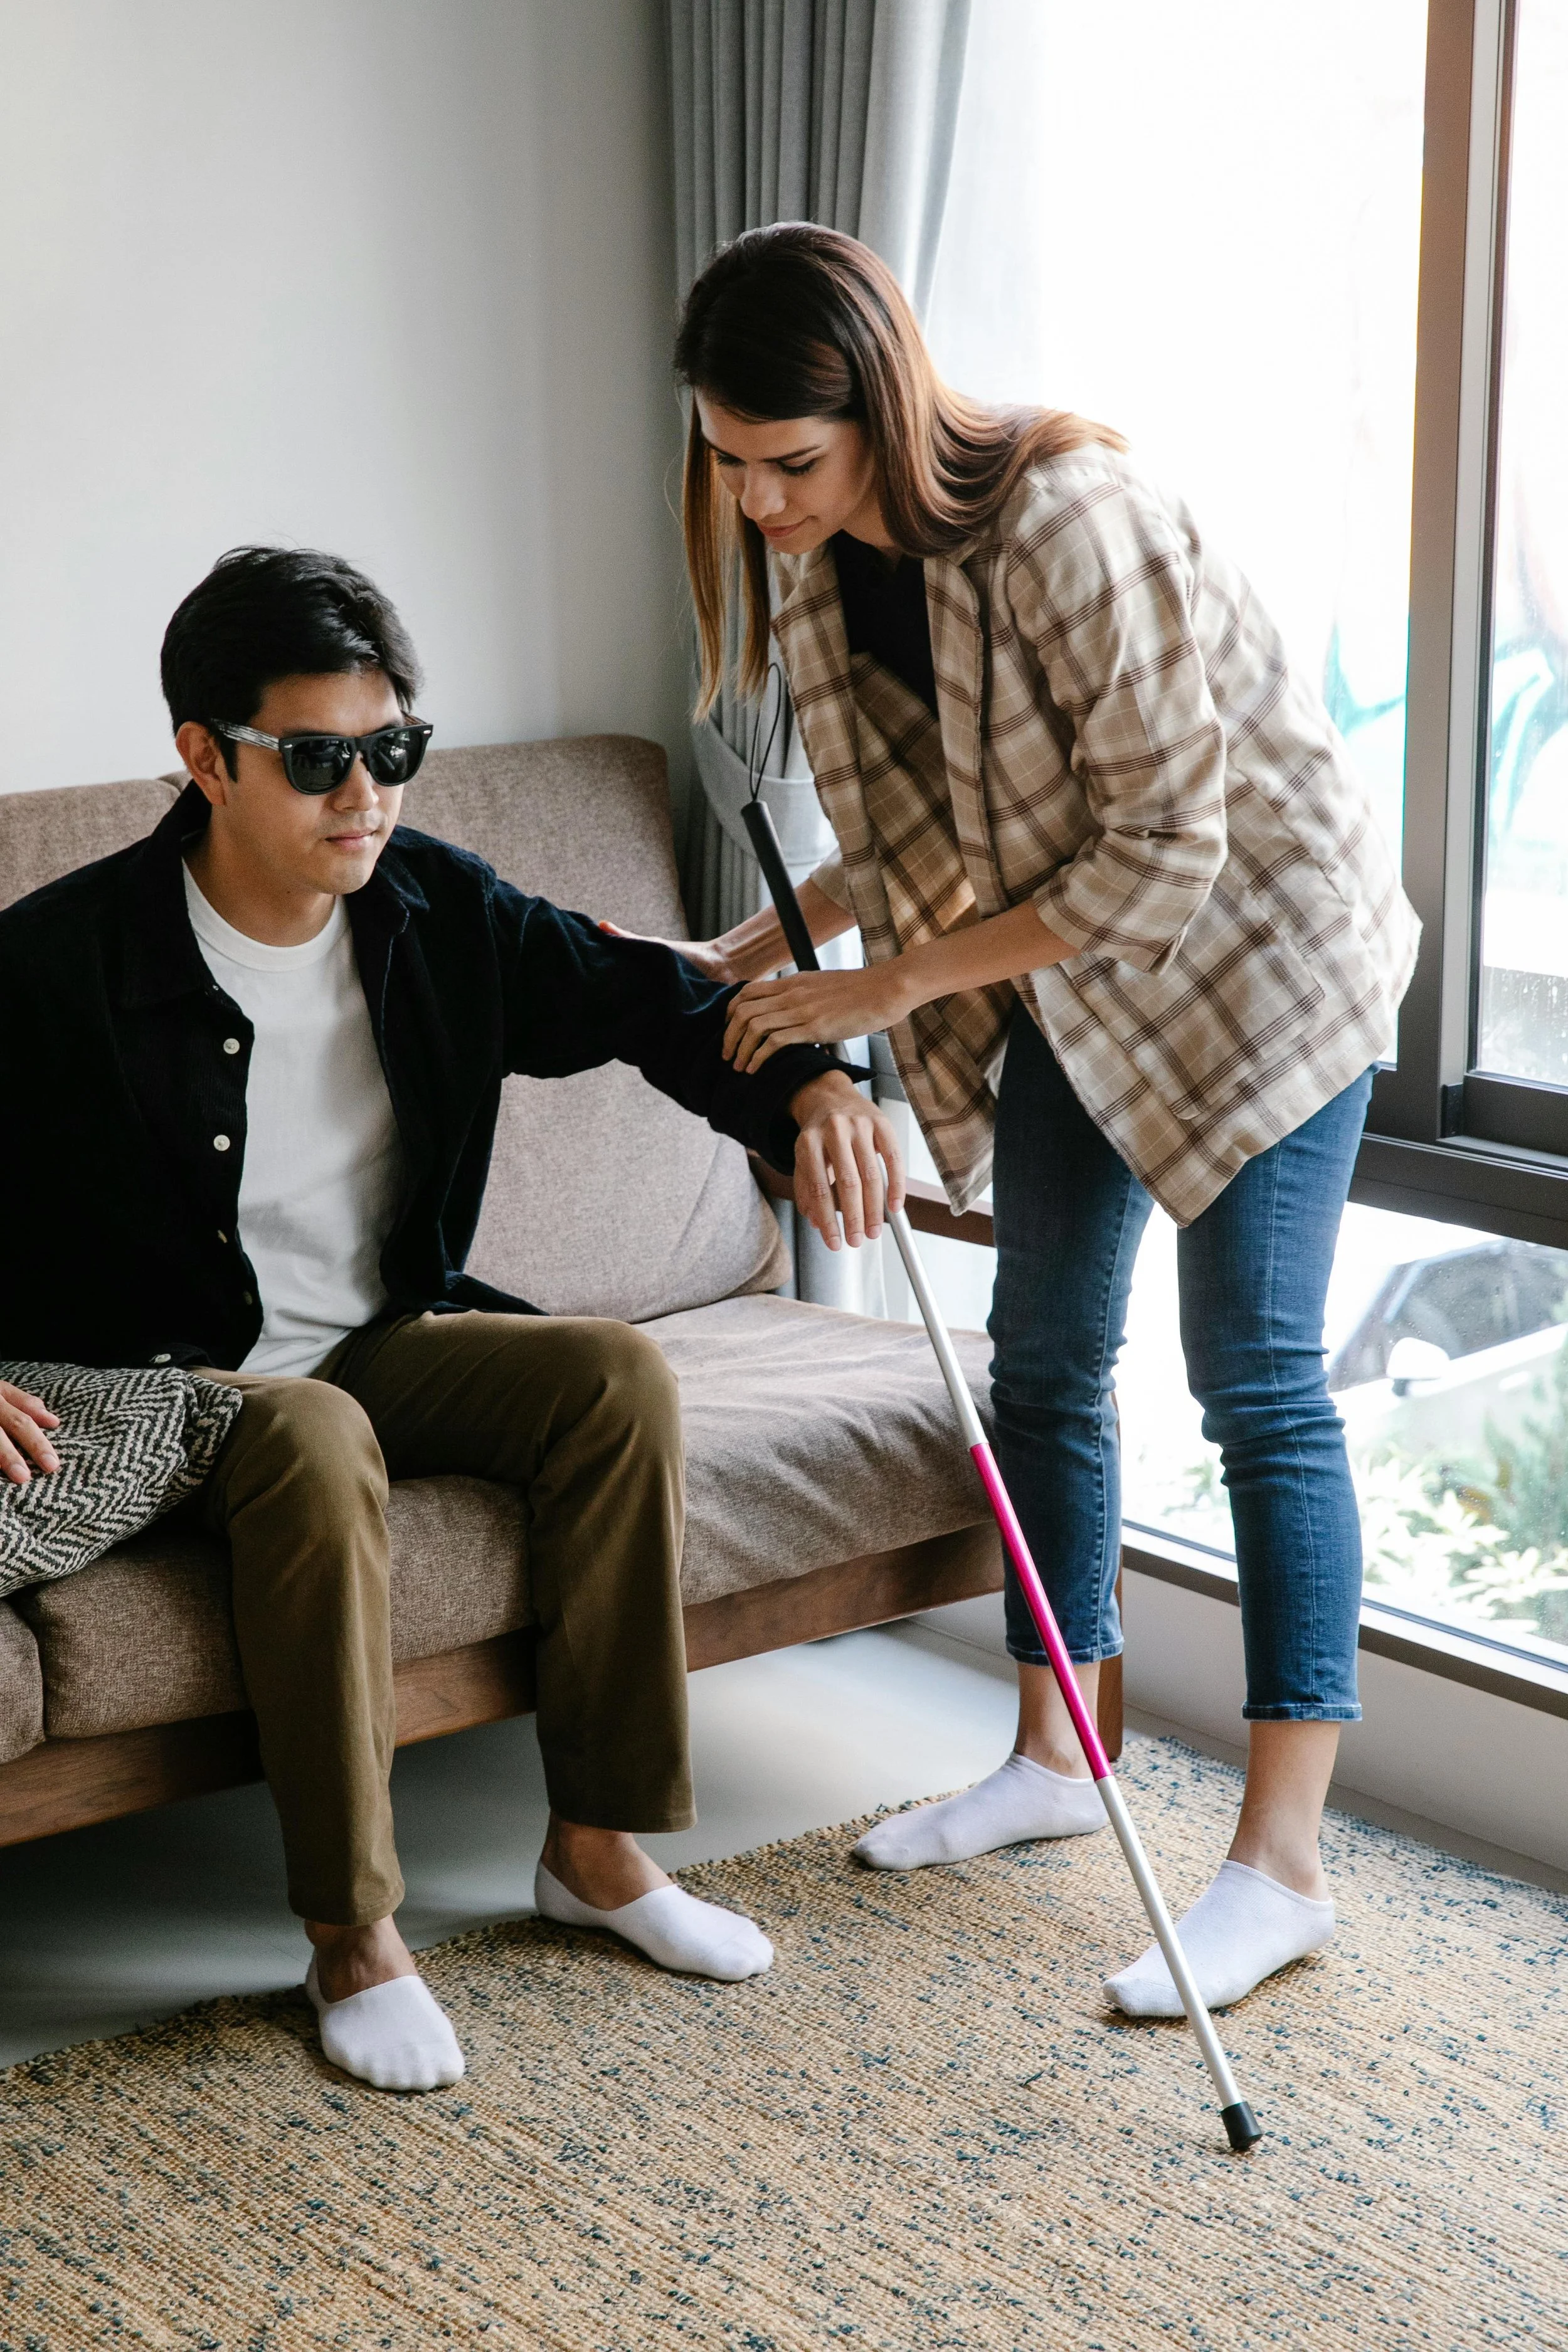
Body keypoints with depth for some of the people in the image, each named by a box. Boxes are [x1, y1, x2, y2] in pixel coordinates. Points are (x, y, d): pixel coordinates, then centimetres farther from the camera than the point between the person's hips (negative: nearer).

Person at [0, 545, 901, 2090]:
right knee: (321, 1447, -37)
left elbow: (643, 997, 3)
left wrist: (810, 1087, -17)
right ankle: (352, 1937, -26)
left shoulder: (438, 911, -3)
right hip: (171, 1380, -5)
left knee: (620, 1375, -19)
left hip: (387, 1338, 6)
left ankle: (598, 1846, -7)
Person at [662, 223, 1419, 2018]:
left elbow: (1158, 856, -29)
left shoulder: (1070, 524, -32)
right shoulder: (815, 558, -6)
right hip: (1065, 971, 8)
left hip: (1245, 942, -8)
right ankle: (1055, 1758, 29)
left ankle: (1281, 1865, -4)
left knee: (1256, 1384, -8)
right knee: (1043, 1354, 12)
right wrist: (758, 954, -4)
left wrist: (892, 984, -25)